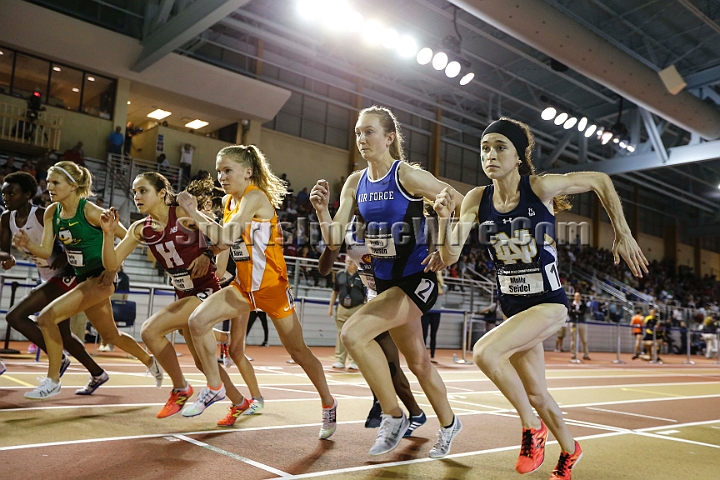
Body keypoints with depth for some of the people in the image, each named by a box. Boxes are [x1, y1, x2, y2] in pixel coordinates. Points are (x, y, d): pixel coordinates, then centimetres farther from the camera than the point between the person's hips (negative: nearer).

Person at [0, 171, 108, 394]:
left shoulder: (42, 215, -18)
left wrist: (65, 256, -34)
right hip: (49, 278, 9)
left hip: (63, 276, -9)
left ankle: (58, 359, -3)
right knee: (63, 335, 16)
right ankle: (97, 374, 31)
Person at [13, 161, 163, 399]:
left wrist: (113, 268, -17)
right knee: (111, 335, 21)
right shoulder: (51, 213, 3)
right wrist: (28, 245, -19)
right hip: (84, 278, 8)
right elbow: (46, 251, 1)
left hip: (100, 278, -8)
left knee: (47, 316, -18)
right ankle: (150, 361, 45)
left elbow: (128, 238, -13)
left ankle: (53, 380, -2)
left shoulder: (90, 211, -17)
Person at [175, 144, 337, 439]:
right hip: (244, 285, 8)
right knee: (197, 322, -8)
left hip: (271, 285, -7)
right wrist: (200, 220, 4)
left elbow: (227, 235, -28)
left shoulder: (255, 197, -17)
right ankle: (214, 387, 11)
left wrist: (194, 214, -20)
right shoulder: (229, 202, 8)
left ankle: (329, 405, 23)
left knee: (298, 352, 2)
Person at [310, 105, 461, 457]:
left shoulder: (407, 175, -14)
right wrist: (322, 210, -16)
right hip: (385, 281, 7)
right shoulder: (355, 183, 4)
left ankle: (393, 417, -4)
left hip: (416, 279, -7)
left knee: (353, 334, -23)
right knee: (417, 362, 18)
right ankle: (448, 423, 42)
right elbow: (335, 241, 1)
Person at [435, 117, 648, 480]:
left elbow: (600, 181, -2)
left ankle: (532, 429, -4)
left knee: (485, 352, -28)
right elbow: (449, 257, -10)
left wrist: (623, 235, -3)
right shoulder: (477, 199, -7)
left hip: (548, 303, -5)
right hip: (511, 306, 5)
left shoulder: (541, 187, -17)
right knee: (536, 396, 17)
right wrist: (444, 217, -26)